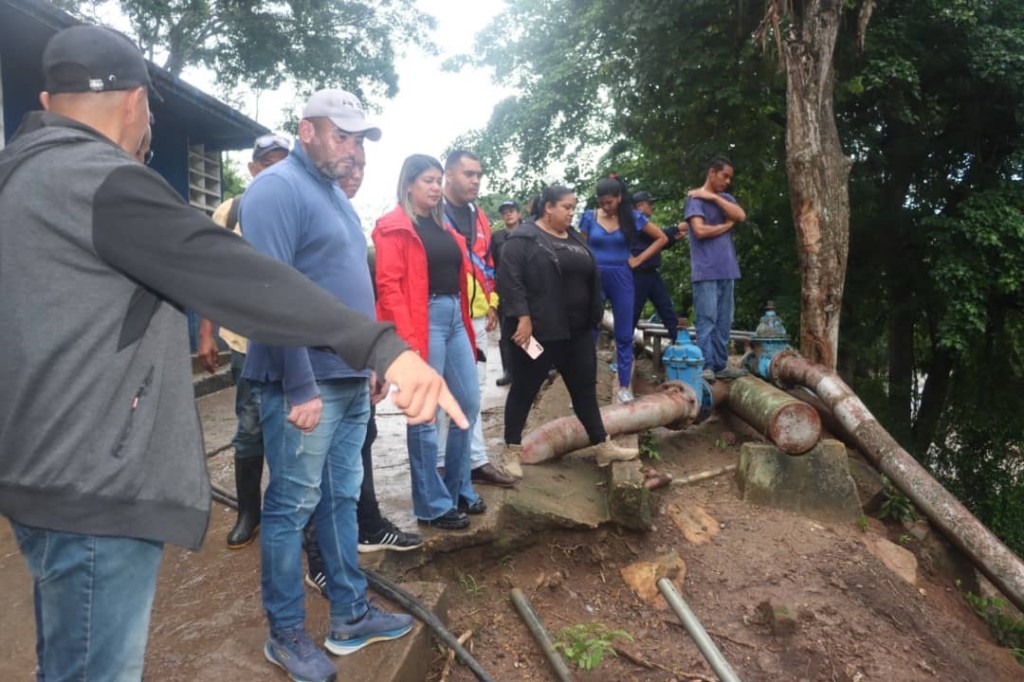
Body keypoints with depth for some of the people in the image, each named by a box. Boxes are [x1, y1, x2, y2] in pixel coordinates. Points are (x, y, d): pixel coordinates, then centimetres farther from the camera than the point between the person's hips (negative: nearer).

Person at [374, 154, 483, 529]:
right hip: (424, 321, -8)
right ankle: (432, 505, 11)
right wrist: (407, 338, -20)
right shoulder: (394, 227, -5)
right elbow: (389, 285, -13)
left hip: (454, 319, 8)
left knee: (469, 404, 11)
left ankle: (458, 489, 26)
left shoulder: (443, 226, 19)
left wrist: (465, 321, 13)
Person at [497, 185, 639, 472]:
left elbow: (592, 279, 21)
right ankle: (512, 450, 19)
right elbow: (509, 279, -17)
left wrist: (594, 317, 17)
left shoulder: (575, 239, 15)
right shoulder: (524, 239, -8)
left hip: (577, 331, 7)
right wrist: (522, 317, -23)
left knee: (585, 388, 13)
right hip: (538, 331, -7)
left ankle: (603, 446, 23)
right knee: (524, 389, 5)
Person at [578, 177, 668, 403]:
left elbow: (662, 238, 8)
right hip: (594, 278, 0)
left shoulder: (633, 217, 0)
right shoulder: (589, 218, 1)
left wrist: (639, 259, 0)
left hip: (621, 279, 1)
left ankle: (624, 386, 14)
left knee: (624, 335, 5)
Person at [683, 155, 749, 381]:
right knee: (706, 320, -7)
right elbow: (700, 230, -16)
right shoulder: (695, 198, -3)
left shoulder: (725, 198, 18)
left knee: (724, 321, 8)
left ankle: (721, 365, 14)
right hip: (706, 271, -7)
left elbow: (741, 216, -1)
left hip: (727, 269, 7)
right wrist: (726, 226, -1)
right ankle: (705, 367, -4)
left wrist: (714, 197, -5)